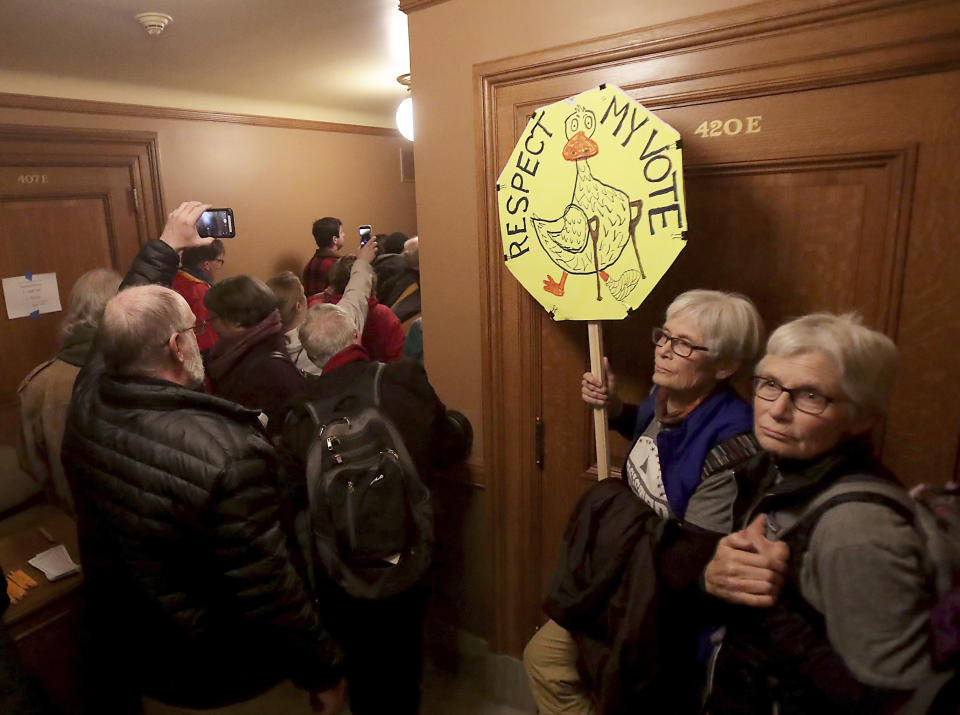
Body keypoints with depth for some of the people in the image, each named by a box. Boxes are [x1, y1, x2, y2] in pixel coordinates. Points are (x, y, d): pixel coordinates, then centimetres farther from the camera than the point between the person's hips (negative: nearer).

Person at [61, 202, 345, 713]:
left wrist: (167, 246, 18)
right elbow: (270, 594, -30)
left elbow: (130, 315, 4)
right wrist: (324, 674, -16)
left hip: (113, 651, 6)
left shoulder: (89, 398, -16)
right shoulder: (227, 454, -37)